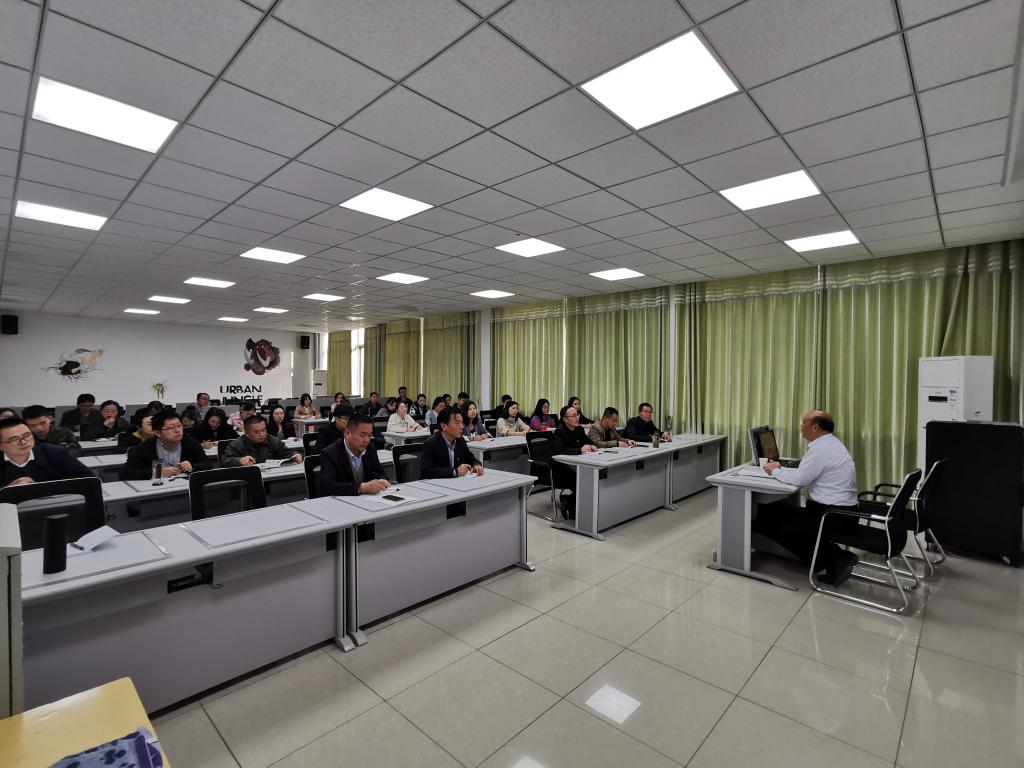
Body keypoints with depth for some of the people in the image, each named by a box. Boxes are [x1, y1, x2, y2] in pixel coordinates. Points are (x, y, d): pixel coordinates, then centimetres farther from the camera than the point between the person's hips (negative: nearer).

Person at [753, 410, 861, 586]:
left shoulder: (821, 449, -21)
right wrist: (780, 468, 8)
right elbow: (805, 473, 17)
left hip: (834, 515, -10)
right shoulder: (828, 443, 12)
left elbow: (798, 479, -20)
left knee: (782, 528, -1)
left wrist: (775, 471, -4)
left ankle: (836, 559, 2)